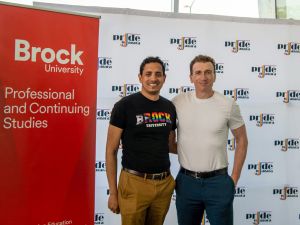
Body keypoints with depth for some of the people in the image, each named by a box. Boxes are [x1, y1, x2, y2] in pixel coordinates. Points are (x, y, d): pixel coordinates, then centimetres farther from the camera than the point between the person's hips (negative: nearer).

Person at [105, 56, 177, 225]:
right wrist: (113, 192, -7)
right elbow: (111, 151, -7)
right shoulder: (125, 106, -9)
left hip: (164, 184, 5)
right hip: (134, 183, -4)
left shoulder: (169, 107, 6)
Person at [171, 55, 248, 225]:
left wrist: (234, 178, 1)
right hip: (186, 181, 2)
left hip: (218, 181, -1)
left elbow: (242, 141, 2)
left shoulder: (228, 105, -7)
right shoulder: (178, 103, -3)